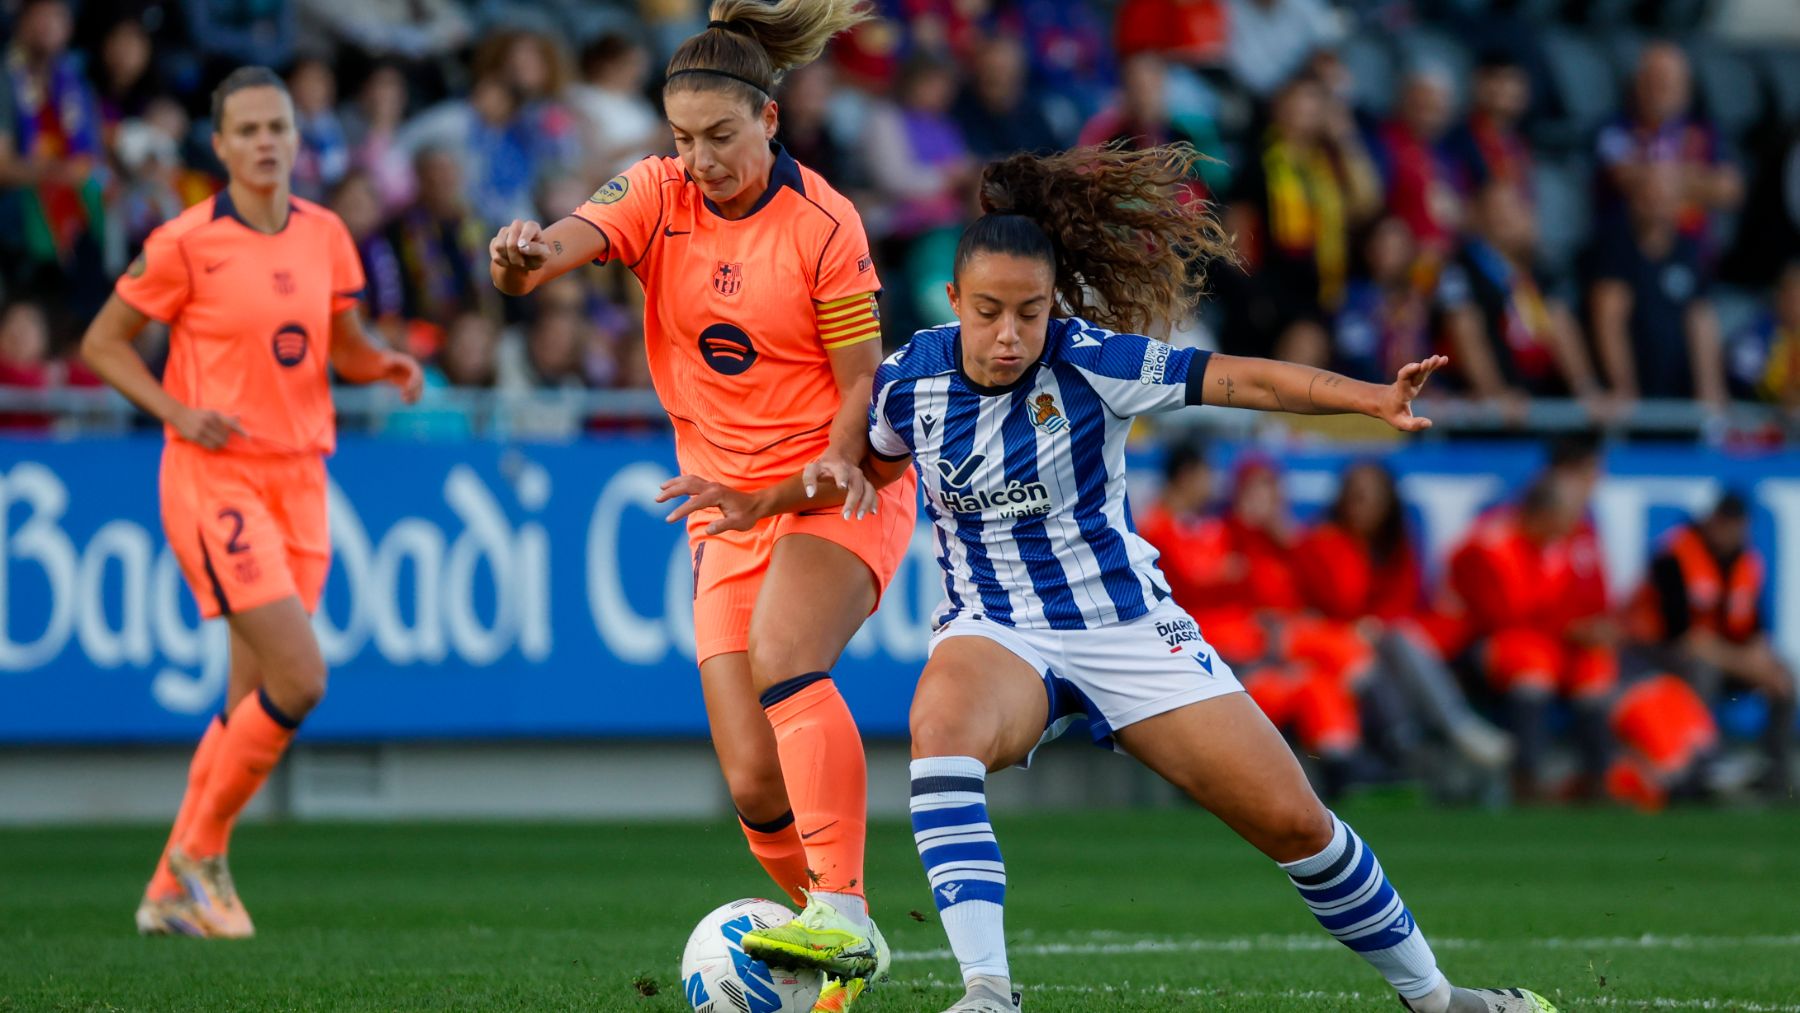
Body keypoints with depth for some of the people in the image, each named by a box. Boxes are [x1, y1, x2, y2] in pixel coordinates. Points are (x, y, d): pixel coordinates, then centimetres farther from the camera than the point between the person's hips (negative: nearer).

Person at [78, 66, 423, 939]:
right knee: (298, 679, -17)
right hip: (215, 477, -6)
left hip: (299, 476, 6)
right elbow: (102, 343, 0)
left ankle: (171, 892, 17)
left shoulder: (324, 235, 7)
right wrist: (176, 410, -13)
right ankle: (201, 849, 2)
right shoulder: (185, 243, -8)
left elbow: (343, 347, 20)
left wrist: (386, 368, -2)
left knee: (252, 701, 6)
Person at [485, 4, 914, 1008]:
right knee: (753, 778, -4)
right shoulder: (659, 195, -1)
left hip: (839, 485, -4)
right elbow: (572, 238, -20)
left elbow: (865, 384, -8)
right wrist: (525, 252, -44)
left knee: (782, 657, -33)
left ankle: (842, 915, -37)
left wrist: (823, 477, -27)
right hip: (728, 507, 4)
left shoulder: (824, 225, -10)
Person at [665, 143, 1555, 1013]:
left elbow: (1241, 379, -19)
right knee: (942, 725, -38)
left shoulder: (1086, 363, -15)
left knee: (1295, 823, -3)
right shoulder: (912, 378, -6)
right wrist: (763, 503, 6)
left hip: (1129, 627, -1)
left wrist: (1373, 400, -31)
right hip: (994, 633, 1)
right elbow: (870, 461, 18)